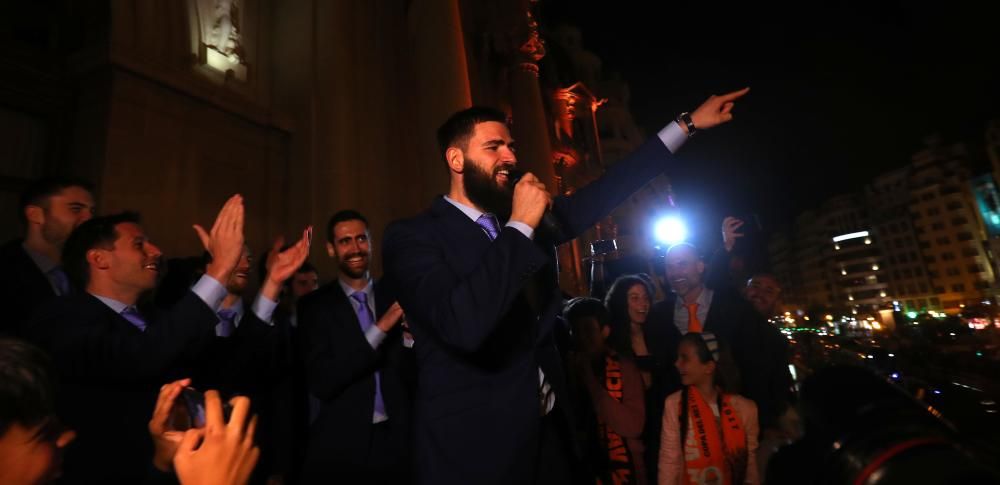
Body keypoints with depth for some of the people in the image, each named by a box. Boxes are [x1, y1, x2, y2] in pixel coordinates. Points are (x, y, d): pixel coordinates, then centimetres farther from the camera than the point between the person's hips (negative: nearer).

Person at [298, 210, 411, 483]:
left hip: (396, 440, 1)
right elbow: (320, 382, -13)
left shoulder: (396, 297, -2)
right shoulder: (315, 305, -4)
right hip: (342, 445, -1)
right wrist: (379, 329, -22)